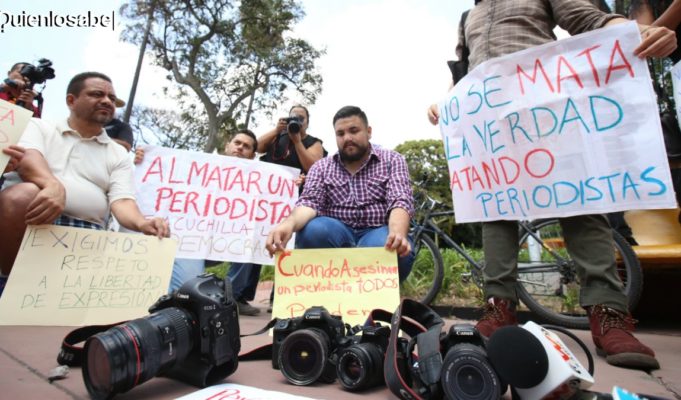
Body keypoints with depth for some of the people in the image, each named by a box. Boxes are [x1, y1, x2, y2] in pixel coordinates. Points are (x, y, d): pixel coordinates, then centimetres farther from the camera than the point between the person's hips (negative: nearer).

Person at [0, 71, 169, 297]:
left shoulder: (118, 155, 15)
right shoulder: (39, 127, 14)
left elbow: (122, 201, 0)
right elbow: (27, 158, -9)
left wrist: (141, 223, -24)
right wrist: (54, 185, -32)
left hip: (85, 234, 1)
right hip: (28, 222, 0)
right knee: (23, 194, -32)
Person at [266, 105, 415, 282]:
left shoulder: (392, 160, 5)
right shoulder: (321, 167, 9)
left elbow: (401, 201, -10)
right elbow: (309, 202, -7)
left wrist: (397, 234, -34)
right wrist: (289, 224, -33)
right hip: (337, 234, 2)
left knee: (396, 251, -35)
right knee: (311, 231, -31)